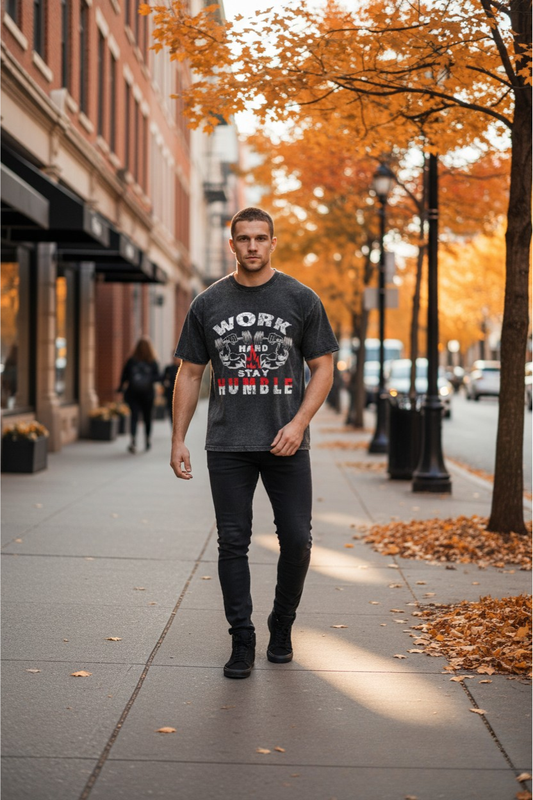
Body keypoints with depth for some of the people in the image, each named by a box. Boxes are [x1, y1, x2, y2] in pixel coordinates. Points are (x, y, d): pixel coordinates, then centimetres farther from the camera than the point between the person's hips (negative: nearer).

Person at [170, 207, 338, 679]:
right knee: (233, 543, 1)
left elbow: (323, 368, 2)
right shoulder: (209, 304, 6)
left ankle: (282, 626, 22)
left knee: (296, 539, 0)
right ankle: (242, 641, 11)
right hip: (227, 445, 1)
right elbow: (190, 374, 9)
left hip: (286, 444, -1)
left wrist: (298, 423, -12)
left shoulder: (300, 300, 2)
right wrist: (178, 439, 2)